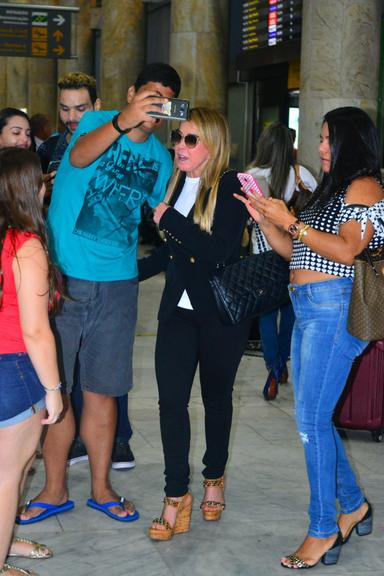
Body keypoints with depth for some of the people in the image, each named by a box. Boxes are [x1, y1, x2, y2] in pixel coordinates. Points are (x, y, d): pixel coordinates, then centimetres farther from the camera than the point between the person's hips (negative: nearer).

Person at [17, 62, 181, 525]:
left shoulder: (160, 157, 9)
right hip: (63, 276, -3)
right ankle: (54, 490, 16)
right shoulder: (97, 121, -4)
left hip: (117, 283, 3)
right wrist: (123, 121, -44)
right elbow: (79, 157, -29)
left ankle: (100, 487, 23)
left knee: (102, 390, 10)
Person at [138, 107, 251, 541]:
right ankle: (176, 495, 4)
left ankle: (214, 477, 32)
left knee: (216, 396, 12)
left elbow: (220, 252, -25)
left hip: (221, 313, -4)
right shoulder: (176, 185, 5)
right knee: (171, 399, -3)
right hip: (179, 309, 4)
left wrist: (170, 220, -21)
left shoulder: (231, 188, -13)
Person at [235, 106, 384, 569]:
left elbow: (346, 250, -18)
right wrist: (264, 219, 8)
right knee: (311, 417, 11)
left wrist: (290, 222, -15)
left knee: (311, 419, -8)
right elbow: (294, 252, 21)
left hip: (334, 309, -9)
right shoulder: (330, 190, 22)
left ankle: (323, 532, 1)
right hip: (306, 309, 9)